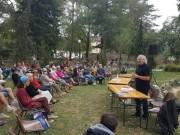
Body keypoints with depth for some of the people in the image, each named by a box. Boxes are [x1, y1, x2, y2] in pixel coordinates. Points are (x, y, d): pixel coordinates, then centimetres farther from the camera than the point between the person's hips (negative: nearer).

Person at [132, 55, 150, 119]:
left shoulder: (146, 67, -17)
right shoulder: (138, 66, 8)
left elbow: (147, 78, -25)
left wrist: (137, 76, -26)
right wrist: (135, 75, 5)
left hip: (144, 88, -8)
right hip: (138, 86, 9)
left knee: (144, 101, 3)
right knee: (137, 99, 17)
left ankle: (145, 115, 17)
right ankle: (138, 113, 31)